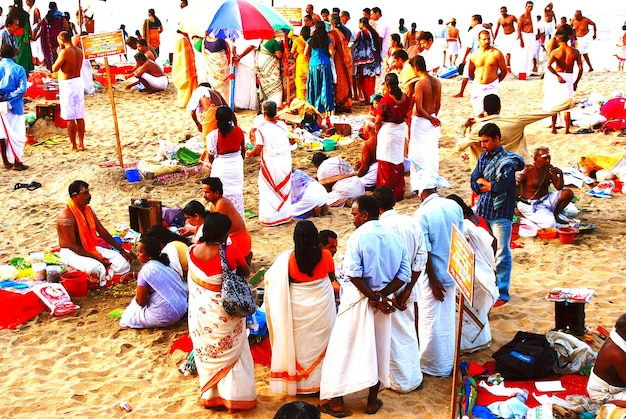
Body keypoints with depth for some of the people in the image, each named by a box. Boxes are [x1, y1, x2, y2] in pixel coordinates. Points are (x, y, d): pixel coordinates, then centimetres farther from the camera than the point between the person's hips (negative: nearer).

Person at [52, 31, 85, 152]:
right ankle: (81, 143, 18)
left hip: (67, 84, -8)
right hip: (79, 82, 8)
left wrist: (59, 55, 0)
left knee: (70, 118, -2)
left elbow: (54, 68, -13)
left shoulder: (65, 52, -16)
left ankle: (74, 146, 0)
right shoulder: (79, 51, 6)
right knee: (80, 116, 12)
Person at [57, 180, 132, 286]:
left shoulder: (88, 210, 5)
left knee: (123, 262, -10)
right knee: (96, 268, -37)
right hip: (71, 253, -8)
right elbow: (72, 246, -21)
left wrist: (122, 250, 4)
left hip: (91, 248, 8)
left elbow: (102, 232, 9)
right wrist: (96, 258, -23)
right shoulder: (66, 216, -20)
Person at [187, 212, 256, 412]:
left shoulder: (193, 251, -9)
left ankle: (210, 396, 31)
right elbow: (246, 272, -3)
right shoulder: (230, 251, -21)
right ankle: (233, 396, 20)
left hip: (201, 311, 4)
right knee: (231, 353, 14)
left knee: (207, 353, 19)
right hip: (225, 310, -4)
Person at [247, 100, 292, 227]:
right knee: (284, 188, 18)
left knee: (269, 190, 8)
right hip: (286, 160, 5)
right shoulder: (282, 125, 1)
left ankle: (269, 217, 12)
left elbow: (257, 150, -16)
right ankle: (284, 215, 28)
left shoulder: (261, 129, -13)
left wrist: (249, 153, 8)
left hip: (270, 163, -4)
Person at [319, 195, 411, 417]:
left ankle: (336, 401, 10)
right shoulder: (394, 238, 4)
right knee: (378, 349, 14)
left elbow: (354, 274, -20)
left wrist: (373, 298, -13)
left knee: (344, 347, 5)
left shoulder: (358, 237, -13)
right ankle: (372, 401, 23)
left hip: (357, 299, -5)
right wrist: (381, 295, -9)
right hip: (381, 300, 5)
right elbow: (404, 275, -2)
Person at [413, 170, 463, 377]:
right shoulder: (455, 207, -3)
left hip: (433, 275, -6)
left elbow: (425, 252, -18)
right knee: (448, 318, 19)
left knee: (431, 321, 8)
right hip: (452, 272, 6)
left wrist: (433, 282, -12)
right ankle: (448, 363, 31)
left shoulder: (422, 213, -19)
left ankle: (434, 366, 20)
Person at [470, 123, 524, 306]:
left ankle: (502, 293, 8)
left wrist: (483, 182, -5)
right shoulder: (483, 158, 10)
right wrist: (491, 186, -10)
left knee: (502, 253, 0)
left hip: (501, 213, -7)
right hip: (483, 210, 7)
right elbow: (474, 184, 6)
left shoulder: (508, 160, -11)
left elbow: (500, 186, -21)